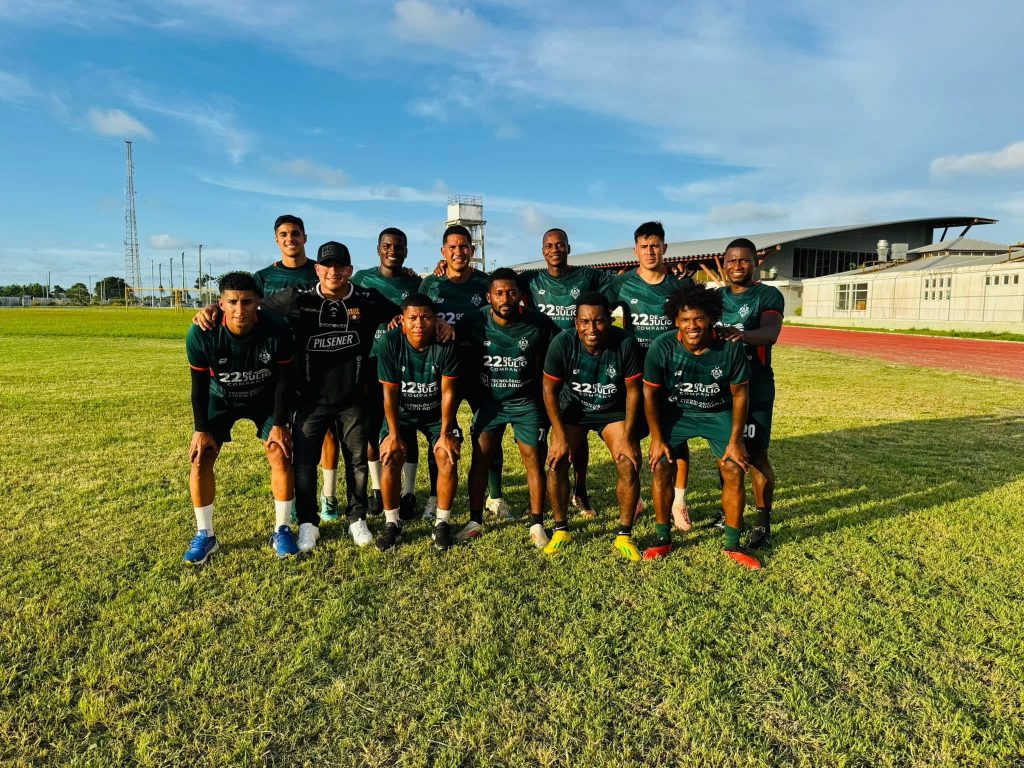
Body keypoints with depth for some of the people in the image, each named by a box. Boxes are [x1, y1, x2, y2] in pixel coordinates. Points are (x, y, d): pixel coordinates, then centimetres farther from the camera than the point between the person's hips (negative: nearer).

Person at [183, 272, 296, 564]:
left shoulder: (277, 331, -30)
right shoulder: (201, 335, -29)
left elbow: (283, 379, -17)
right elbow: (200, 386, -16)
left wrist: (278, 424, -16)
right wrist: (201, 429, -14)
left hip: (265, 398, 0)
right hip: (220, 399, 1)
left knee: (281, 455, -12)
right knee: (200, 459, -9)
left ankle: (282, 530, 5)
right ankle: (205, 535, 9)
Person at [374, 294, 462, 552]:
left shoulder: (446, 344, -22)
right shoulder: (389, 343, -21)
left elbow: (447, 392, -16)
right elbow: (389, 393, -15)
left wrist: (445, 434, -17)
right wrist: (394, 435, -16)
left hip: (437, 413, 0)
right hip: (401, 413, 0)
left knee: (448, 458, -19)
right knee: (390, 459, -19)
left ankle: (442, 522, 2)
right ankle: (391, 522, 3)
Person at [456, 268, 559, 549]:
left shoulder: (539, 323, -13)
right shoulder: (474, 322, -11)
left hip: (527, 401, -1)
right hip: (488, 401, 1)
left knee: (534, 460, 1)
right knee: (480, 459, 1)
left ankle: (537, 525, 14)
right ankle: (475, 521, 16)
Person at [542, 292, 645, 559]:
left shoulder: (625, 343, -25)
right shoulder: (562, 343, -24)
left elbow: (634, 390, -14)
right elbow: (550, 389, -14)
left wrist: (627, 437, -16)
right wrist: (560, 436, -17)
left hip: (614, 411, 0)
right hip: (573, 410, 1)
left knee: (629, 465, -15)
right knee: (556, 462, -14)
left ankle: (625, 535, 4)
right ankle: (561, 530, 7)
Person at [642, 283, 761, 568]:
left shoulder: (730, 348, -24)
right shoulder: (661, 347, -24)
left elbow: (739, 394, -10)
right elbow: (649, 393, -11)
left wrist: (735, 440, -10)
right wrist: (657, 438, -10)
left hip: (718, 413, 0)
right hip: (675, 412, 0)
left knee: (734, 470, -10)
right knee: (661, 467, -12)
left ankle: (733, 545, 9)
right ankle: (663, 539, 7)